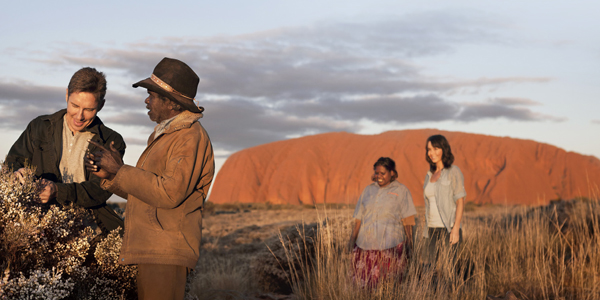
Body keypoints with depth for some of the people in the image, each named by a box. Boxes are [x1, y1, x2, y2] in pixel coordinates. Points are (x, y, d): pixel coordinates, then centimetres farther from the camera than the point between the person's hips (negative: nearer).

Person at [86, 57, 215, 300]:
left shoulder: (190, 137, -12)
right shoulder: (163, 135, 21)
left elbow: (170, 193, -23)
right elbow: (142, 191, 23)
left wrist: (120, 170, -16)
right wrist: (109, 175, 6)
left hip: (166, 253, -10)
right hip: (151, 250, 10)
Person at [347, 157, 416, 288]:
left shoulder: (401, 191, 9)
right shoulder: (368, 190, 18)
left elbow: (407, 220, 5)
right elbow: (358, 218, 16)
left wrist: (409, 242, -2)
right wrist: (352, 239, 8)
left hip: (390, 245, -3)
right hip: (366, 245, 3)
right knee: (363, 280, -3)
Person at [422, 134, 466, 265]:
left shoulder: (453, 172, -8)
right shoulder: (430, 174, 12)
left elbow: (460, 202, -12)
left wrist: (456, 229, -19)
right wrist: (428, 230, 14)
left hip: (448, 229, -6)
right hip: (434, 230, 6)